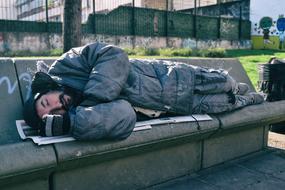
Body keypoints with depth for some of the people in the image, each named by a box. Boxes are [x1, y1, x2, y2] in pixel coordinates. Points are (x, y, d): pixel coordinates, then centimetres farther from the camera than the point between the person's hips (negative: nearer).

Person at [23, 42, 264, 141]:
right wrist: (75, 119, -41)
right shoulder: (81, 119, -20)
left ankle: (236, 87, 52)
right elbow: (122, 118, -35)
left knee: (223, 83, 15)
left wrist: (89, 100, -33)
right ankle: (252, 99, 46)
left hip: (169, 76, 0)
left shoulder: (66, 65, -19)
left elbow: (114, 55, -30)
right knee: (224, 104, 12)